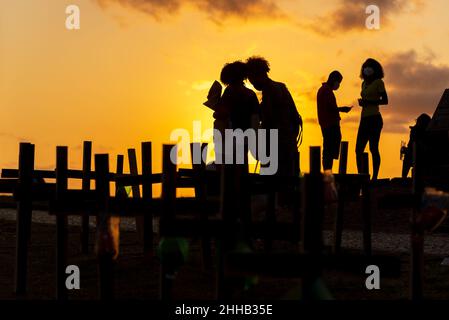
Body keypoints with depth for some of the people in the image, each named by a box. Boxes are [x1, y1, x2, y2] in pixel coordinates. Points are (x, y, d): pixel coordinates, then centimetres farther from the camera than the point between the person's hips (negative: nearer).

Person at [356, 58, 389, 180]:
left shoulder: (378, 82, -2)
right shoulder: (364, 83, 19)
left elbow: (385, 101, -8)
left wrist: (368, 102, -16)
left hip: (374, 118, -8)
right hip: (364, 119, 8)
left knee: (373, 148, -10)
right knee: (358, 149, 2)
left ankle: (375, 177, -8)